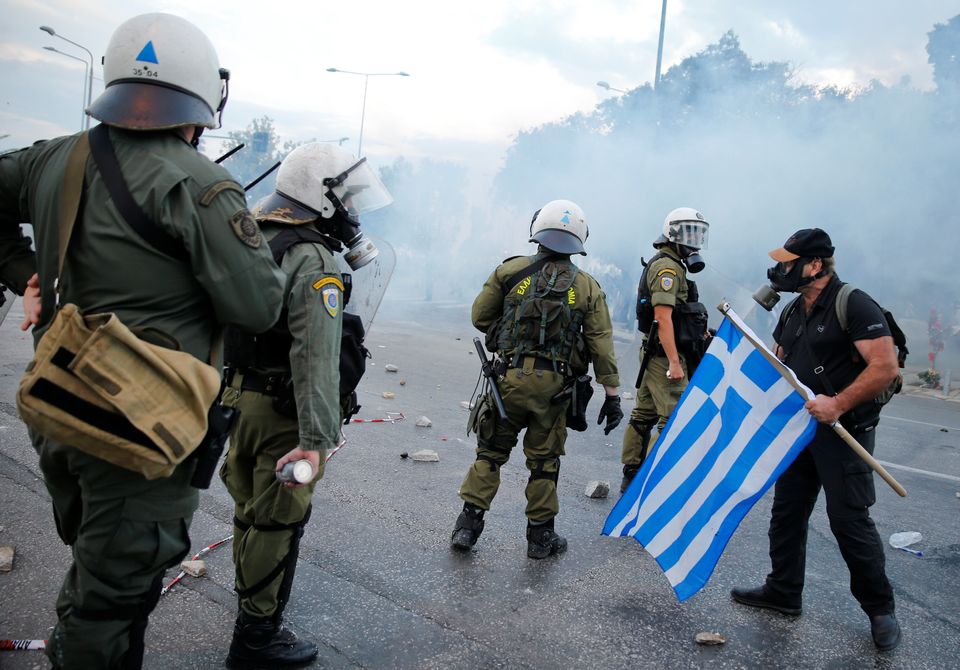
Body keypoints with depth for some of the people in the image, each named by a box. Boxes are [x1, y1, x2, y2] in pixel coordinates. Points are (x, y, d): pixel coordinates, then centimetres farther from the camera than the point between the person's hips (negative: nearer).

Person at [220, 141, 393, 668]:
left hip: (237, 394, 9)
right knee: (278, 523, 6)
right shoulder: (314, 262, -23)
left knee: (250, 508, 24)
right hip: (281, 411, -9)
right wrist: (316, 439, -35)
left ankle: (252, 601, 45)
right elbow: (316, 357, -31)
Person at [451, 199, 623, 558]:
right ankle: (540, 535, 21)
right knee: (544, 461, 12)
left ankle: (468, 524, 14)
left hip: (510, 377, 0)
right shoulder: (588, 287, 3)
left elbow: (480, 316, 4)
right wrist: (611, 394, 2)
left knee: (491, 451, 13)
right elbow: (602, 344, 0)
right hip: (554, 385, 1)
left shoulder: (510, 270, 0)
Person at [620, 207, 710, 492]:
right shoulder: (668, 266, -13)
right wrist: (674, 362, -24)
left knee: (644, 415, 14)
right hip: (665, 354, -11)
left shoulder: (666, 264, 18)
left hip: (653, 352, 11)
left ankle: (631, 477, 22)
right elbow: (663, 316, -21)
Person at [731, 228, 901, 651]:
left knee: (849, 520, -3)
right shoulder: (792, 314, 10)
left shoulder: (854, 306, -16)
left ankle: (880, 609, 15)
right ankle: (783, 592, 27)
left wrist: (838, 404, -27)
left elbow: (885, 367, -23)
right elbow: (778, 366, 21)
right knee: (787, 512, 13)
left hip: (844, 433, -8)